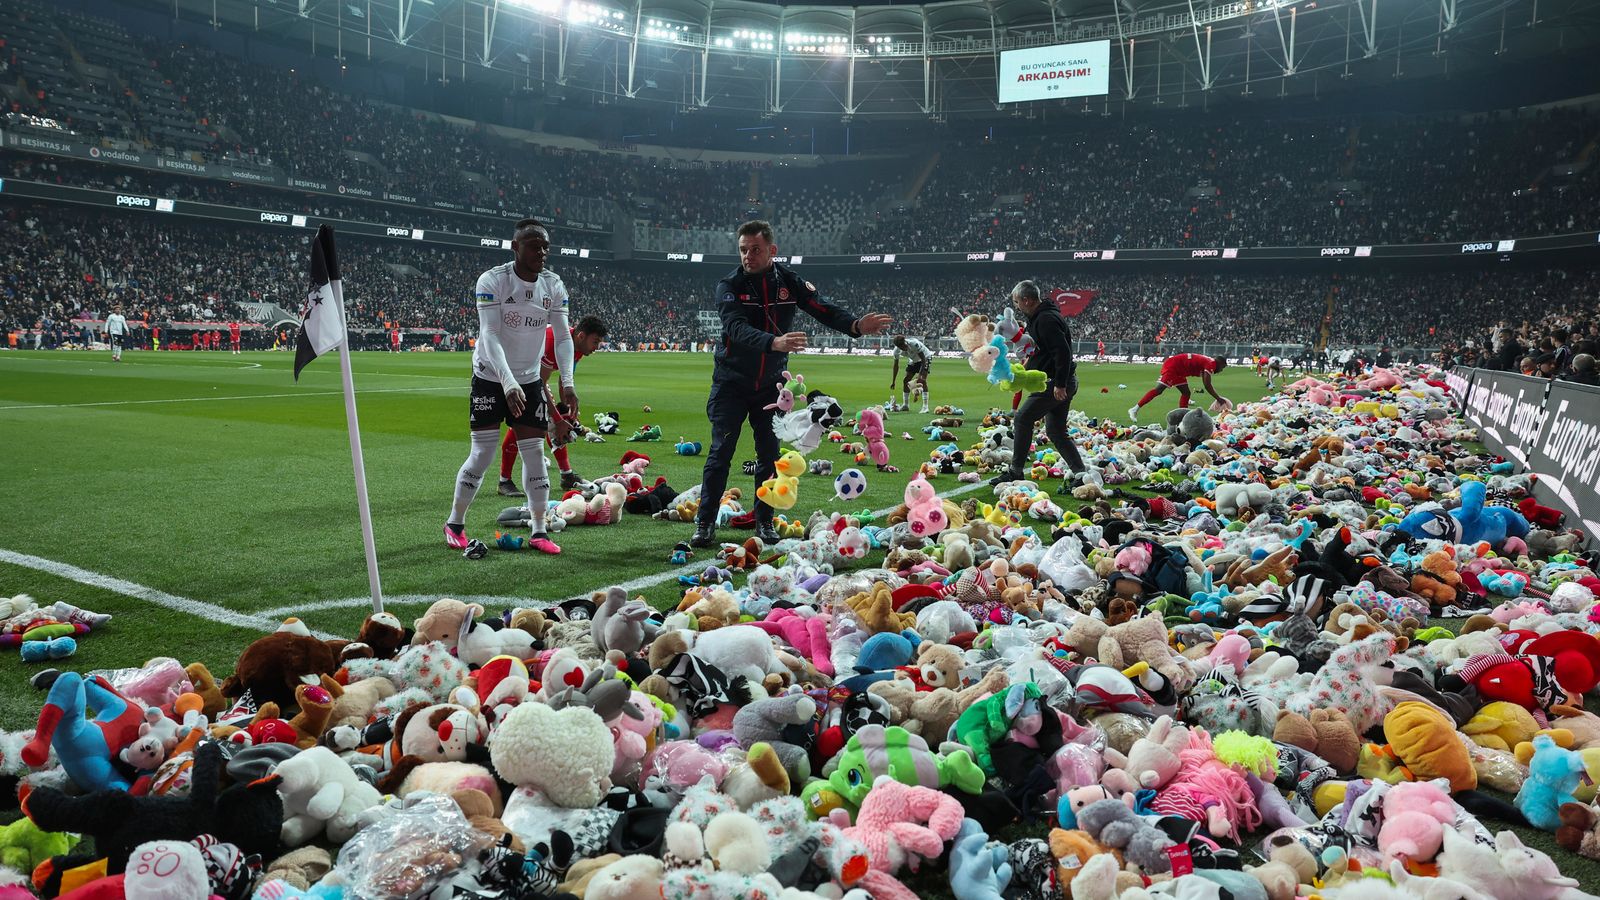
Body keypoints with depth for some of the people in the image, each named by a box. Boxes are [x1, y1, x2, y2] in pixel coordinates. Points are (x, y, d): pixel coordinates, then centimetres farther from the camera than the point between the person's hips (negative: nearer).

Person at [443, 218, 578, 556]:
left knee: (534, 452, 0)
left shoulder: (553, 285, -4)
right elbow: (490, 336, -26)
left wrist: (567, 382, -22)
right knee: (482, 454, -4)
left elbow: (563, 336, -7)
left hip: (529, 380, 4)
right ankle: (455, 523, 15)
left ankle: (539, 531, 8)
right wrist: (508, 383, -38)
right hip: (491, 378, -4)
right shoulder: (492, 281, -18)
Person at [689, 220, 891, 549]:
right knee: (720, 453, -5)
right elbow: (737, 329, -30)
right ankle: (705, 524, 2)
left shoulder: (789, 282, -5)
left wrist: (856, 325, -31)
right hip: (731, 382, -3)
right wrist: (774, 342, -48)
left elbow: (823, 310, -11)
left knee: (769, 454, 5)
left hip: (770, 384, 3)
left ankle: (765, 522, 17)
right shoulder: (729, 285, -14)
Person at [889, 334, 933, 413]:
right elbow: (896, 366, -8)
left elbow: (923, 359, -32)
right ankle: (905, 405, 16)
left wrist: (920, 375, -40)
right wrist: (893, 382, -7)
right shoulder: (897, 350, -22)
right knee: (906, 380, 1)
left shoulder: (914, 344, -38)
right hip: (913, 360, 6)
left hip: (925, 357, -6)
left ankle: (925, 406, -22)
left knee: (922, 380, -22)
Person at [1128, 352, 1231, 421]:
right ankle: (1135, 409, -17)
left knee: (1186, 393, 9)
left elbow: (1207, 385, 25)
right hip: (1171, 366, -10)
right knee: (1159, 389, -15)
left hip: (1178, 371, 10)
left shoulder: (1206, 362, 16)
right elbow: (1207, 385, -20)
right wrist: (1219, 398, -12)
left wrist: (1219, 397, 25)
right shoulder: (1211, 364, -12)